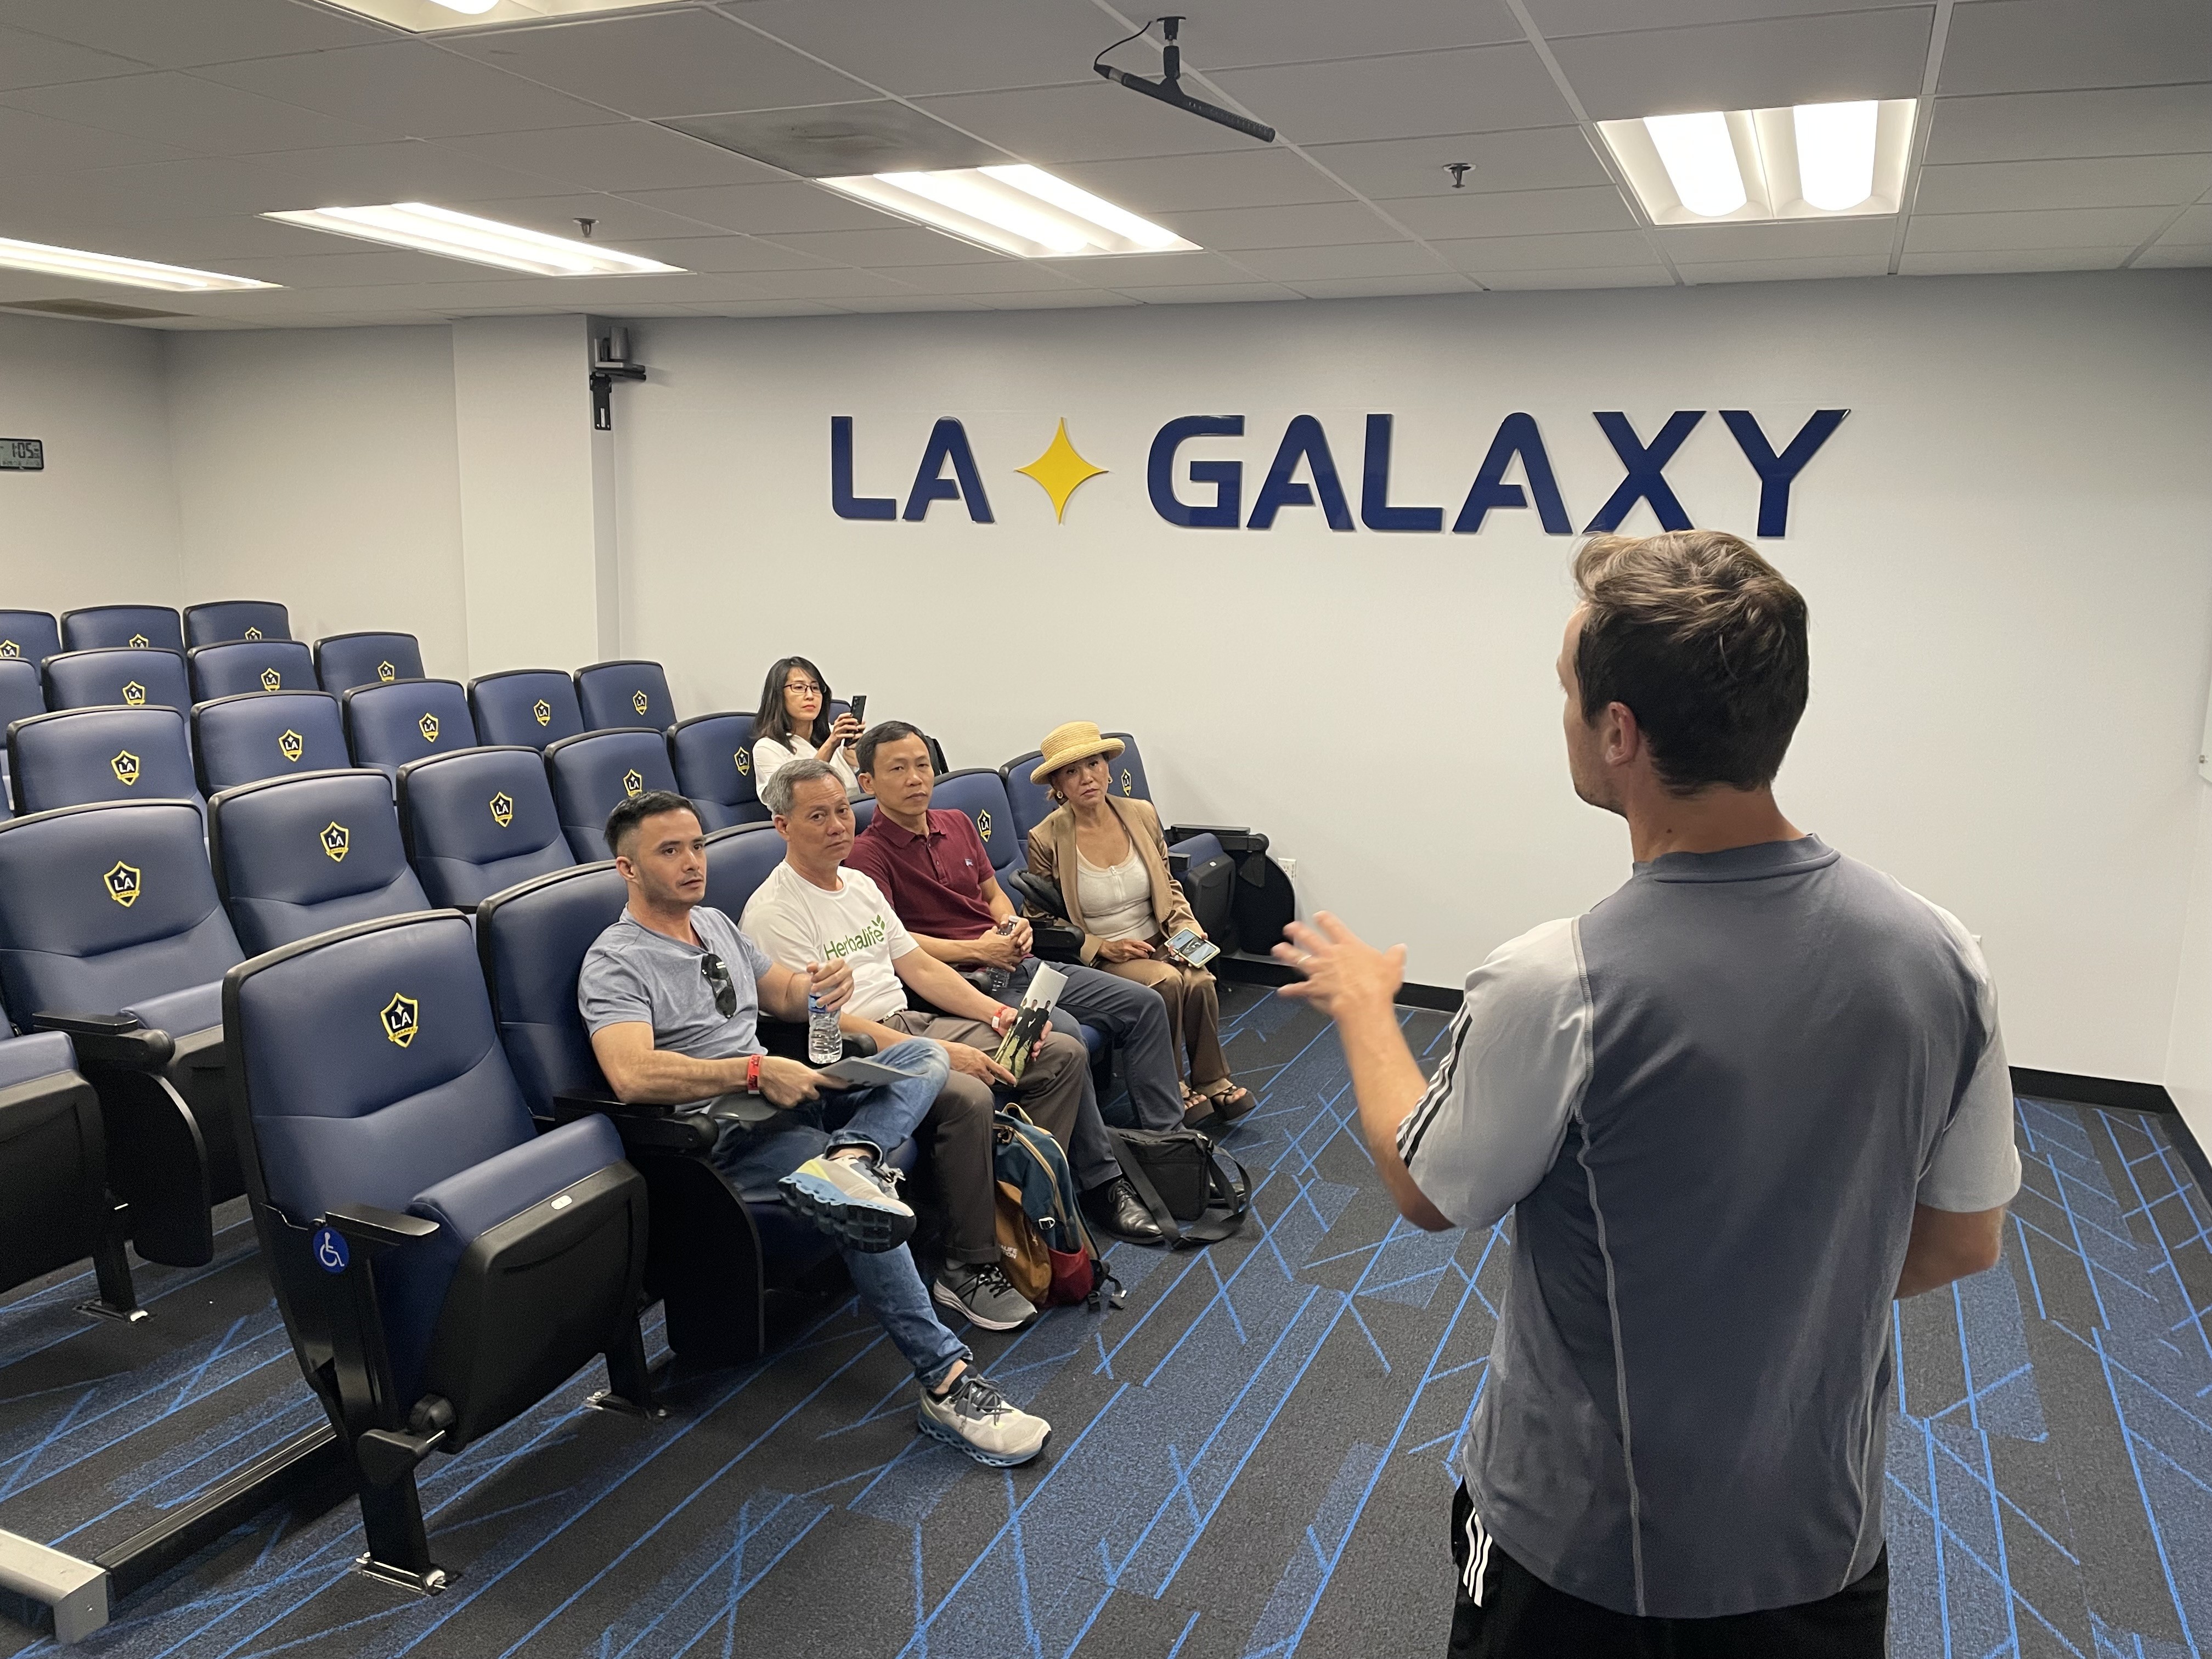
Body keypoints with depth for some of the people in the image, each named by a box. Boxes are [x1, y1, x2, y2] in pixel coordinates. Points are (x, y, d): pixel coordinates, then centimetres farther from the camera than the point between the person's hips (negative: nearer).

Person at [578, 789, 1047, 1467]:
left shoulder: (716, 924, 19)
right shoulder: (614, 964, -9)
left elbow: (784, 995, 26)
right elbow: (631, 1073, -25)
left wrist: (822, 985, 1)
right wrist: (755, 1071, -28)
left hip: (786, 1100, 9)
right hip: (725, 1131, -9)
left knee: (924, 1056, -6)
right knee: (866, 1209, -29)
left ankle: (848, 1159, -36)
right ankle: (947, 1381, -24)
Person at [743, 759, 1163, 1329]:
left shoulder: (860, 885, 15)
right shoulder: (774, 912, -13)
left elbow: (919, 967, 17)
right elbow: (822, 1022, -20)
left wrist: (996, 1014, 0)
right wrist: (943, 1054, -24)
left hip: (914, 1024, 9)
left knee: (1064, 1054, -1)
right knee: (969, 1097, -35)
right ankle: (969, 1268, -19)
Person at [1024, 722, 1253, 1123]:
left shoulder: (1142, 815, 2)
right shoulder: (1046, 840, -10)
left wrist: (1187, 927, -4)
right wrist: (1102, 948, -15)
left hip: (1158, 945, 4)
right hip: (1096, 958, -4)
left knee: (1199, 981, -26)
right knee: (1166, 982, -29)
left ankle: (1211, 1081, -6)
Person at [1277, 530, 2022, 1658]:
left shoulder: (1553, 988, -30)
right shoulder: (1938, 955, -15)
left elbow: (1425, 1190, -10)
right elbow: (1963, 1240, -1)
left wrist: (1363, 1002, 5)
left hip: (1581, 1542, -3)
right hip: (1825, 1531, 4)